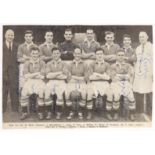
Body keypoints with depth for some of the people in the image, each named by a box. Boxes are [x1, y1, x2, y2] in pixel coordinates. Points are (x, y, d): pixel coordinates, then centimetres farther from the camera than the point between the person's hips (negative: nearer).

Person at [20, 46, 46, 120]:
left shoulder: (42, 63, 6)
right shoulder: (27, 63, 10)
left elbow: (42, 76, -2)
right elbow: (26, 76, 0)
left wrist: (31, 75, -1)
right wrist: (37, 73, -6)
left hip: (39, 81, -1)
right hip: (29, 81, 1)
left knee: (41, 92, -32)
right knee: (24, 93, -28)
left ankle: (40, 112, -15)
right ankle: (24, 112, -11)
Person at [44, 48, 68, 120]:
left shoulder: (63, 64, 11)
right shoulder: (49, 64, 15)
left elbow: (65, 76, -2)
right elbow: (48, 75, 0)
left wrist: (53, 75, -3)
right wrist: (59, 73, -5)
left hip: (61, 82, -1)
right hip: (51, 82, 1)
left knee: (60, 94, -33)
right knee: (47, 93, -30)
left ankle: (59, 113, -18)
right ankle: (49, 112, -15)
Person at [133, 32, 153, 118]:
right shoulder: (138, 48, 18)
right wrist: (135, 71, 10)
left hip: (148, 74, -4)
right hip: (138, 74, 4)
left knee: (149, 94, -3)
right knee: (138, 93, 2)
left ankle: (149, 113, 6)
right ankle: (139, 112, 13)